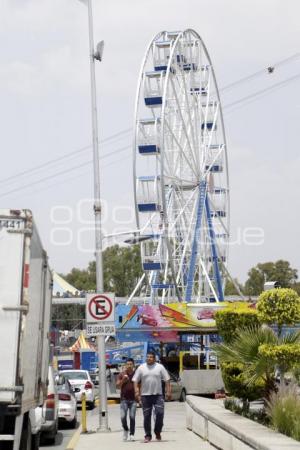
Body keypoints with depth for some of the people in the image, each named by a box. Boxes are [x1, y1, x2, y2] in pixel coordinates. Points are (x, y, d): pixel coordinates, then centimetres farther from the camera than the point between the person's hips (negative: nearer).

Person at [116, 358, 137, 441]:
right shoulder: (121, 374, 5)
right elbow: (118, 386, 3)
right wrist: (123, 380, -13)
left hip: (133, 399, 0)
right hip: (124, 399, 0)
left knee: (132, 417, -5)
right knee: (123, 417, -7)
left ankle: (131, 434, 3)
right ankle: (125, 429, 19)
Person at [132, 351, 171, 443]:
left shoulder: (160, 367, 4)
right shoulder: (141, 368, 6)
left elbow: (167, 380, 3)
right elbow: (135, 381, 4)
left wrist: (168, 392, -5)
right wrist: (136, 392, -9)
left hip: (158, 395, -1)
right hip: (145, 395, 1)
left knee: (160, 413, -11)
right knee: (146, 416, 3)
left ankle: (158, 432, 9)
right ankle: (148, 435, 11)